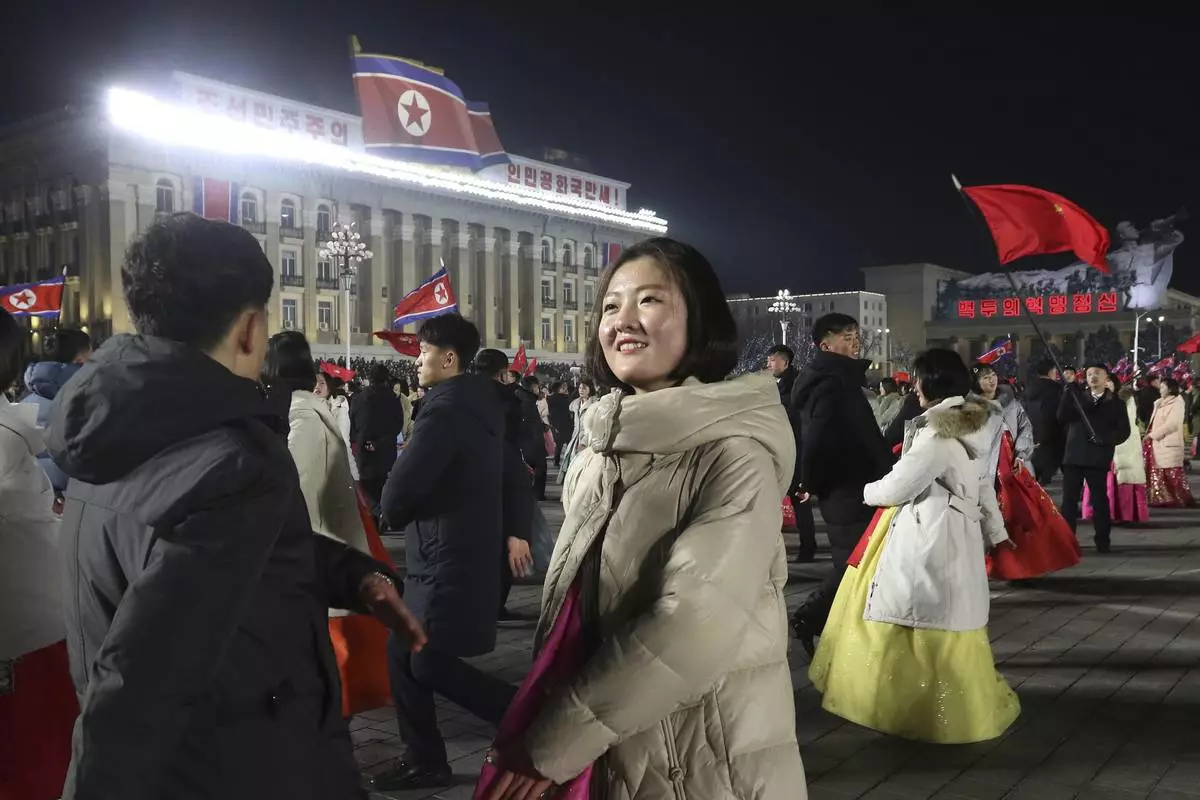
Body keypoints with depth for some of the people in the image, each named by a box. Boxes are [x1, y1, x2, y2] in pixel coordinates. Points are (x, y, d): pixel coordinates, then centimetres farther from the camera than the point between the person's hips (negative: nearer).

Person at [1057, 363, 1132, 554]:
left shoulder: (1115, 403, 7)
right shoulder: (1077, 397, 12)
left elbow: (1124, 431, 0)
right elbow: (1062, 419, -1)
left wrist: (1105, 439, -16)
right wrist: (1068, 394, -8)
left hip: (1098, 457, -2)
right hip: (1074, 455, 2)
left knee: (1100, 499, 2)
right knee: (1069, 499, -1)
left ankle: (1103, 541, 10)